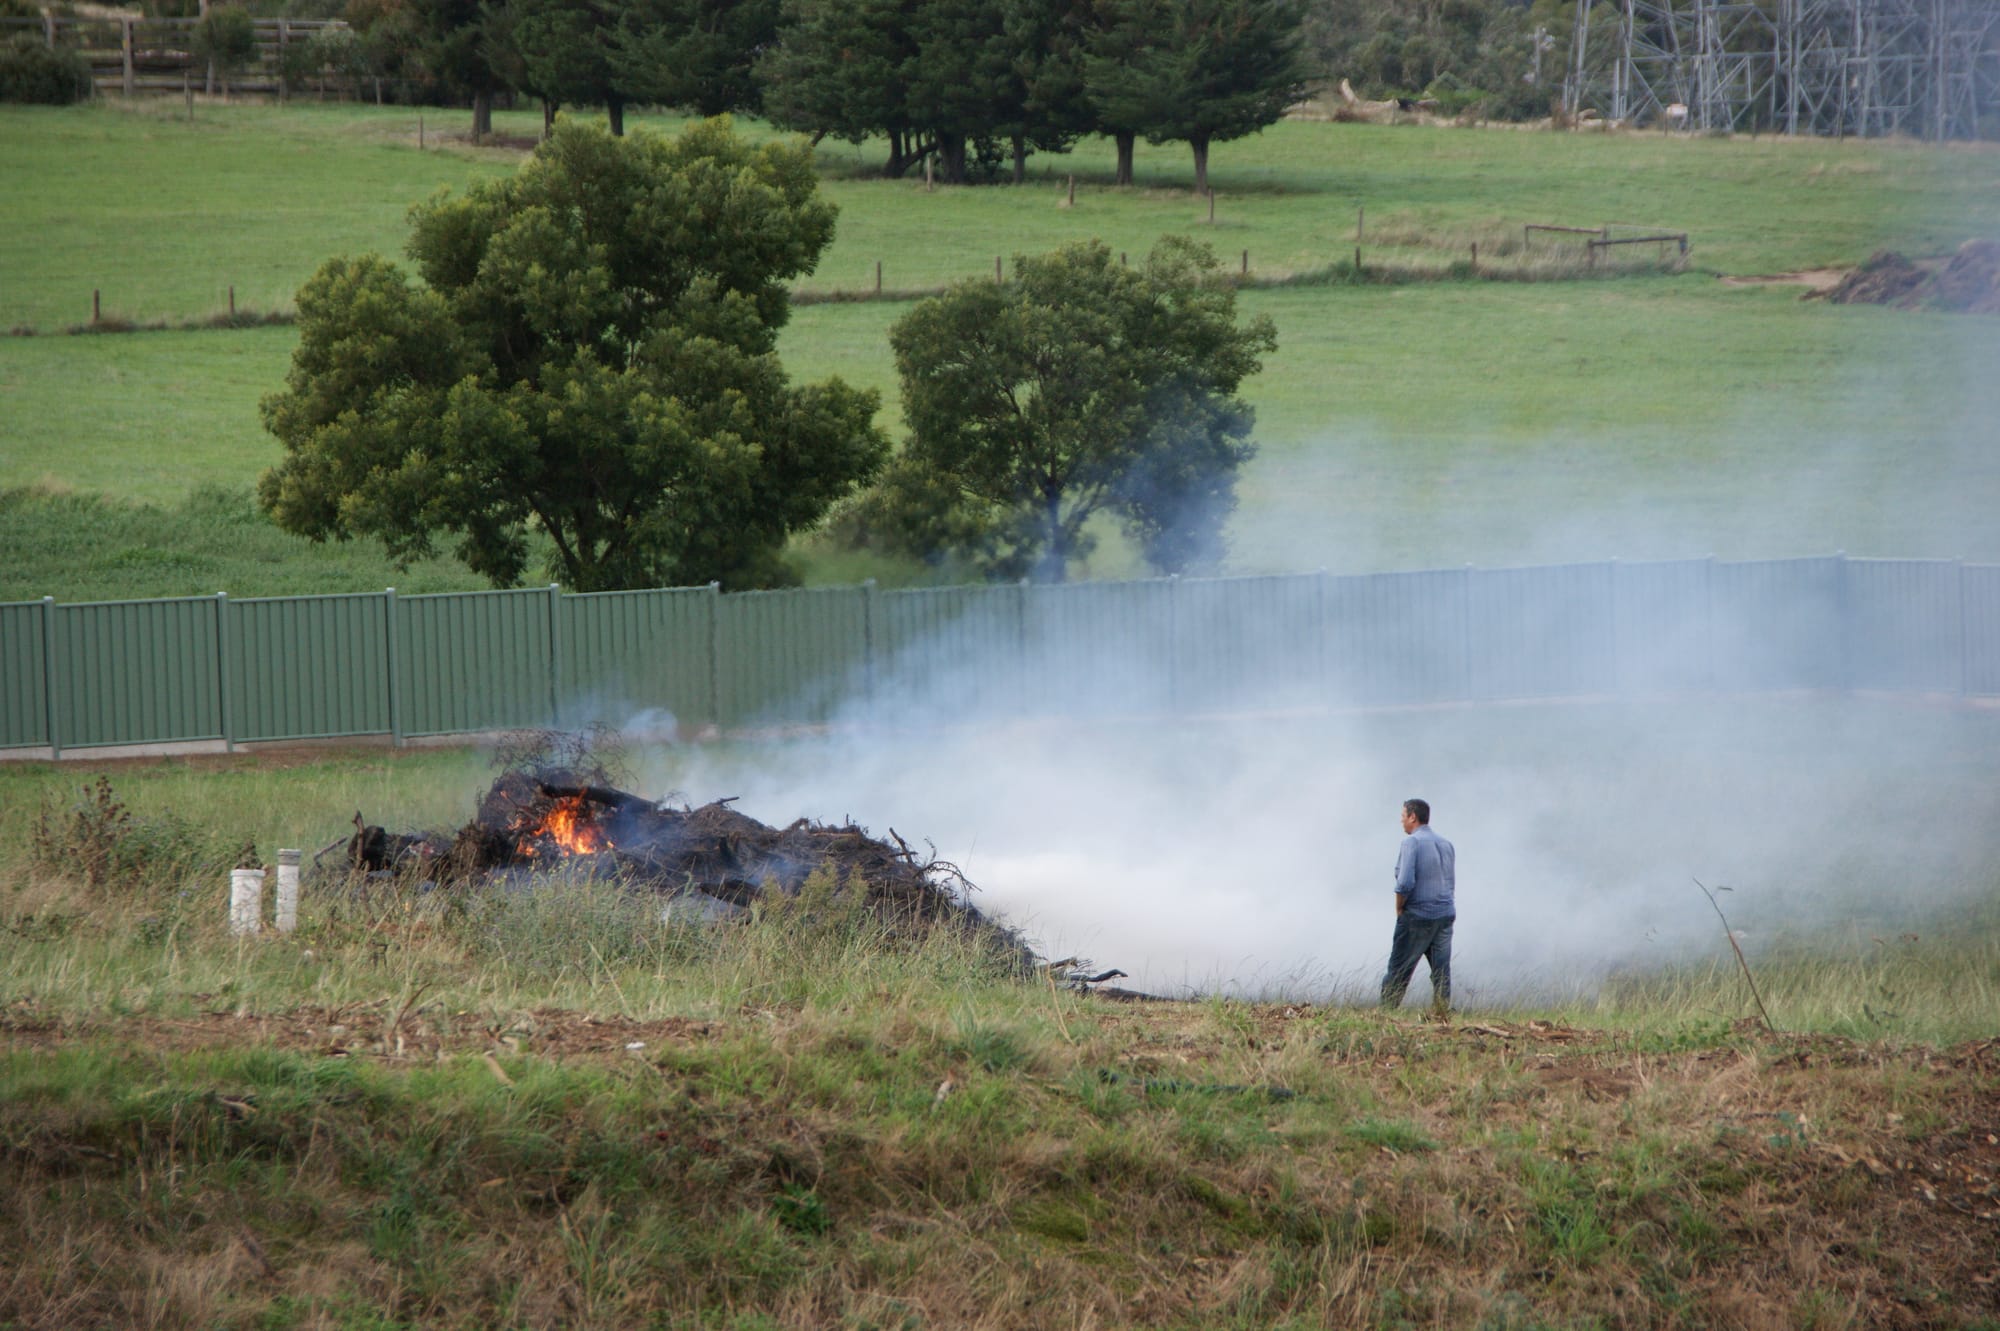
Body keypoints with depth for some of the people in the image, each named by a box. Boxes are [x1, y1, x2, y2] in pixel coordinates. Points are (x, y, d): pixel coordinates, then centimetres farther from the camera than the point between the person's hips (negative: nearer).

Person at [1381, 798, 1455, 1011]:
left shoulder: (1412, 842, -11)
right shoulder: (1446, 844, 12)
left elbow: (1405, 882, -20)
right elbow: (1451, 883, 15)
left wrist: (1399, 908, -6)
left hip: (1417, 916, -6)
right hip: (1446, 916, 6)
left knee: (1398, 970, 0)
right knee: (1442, 972, 6)